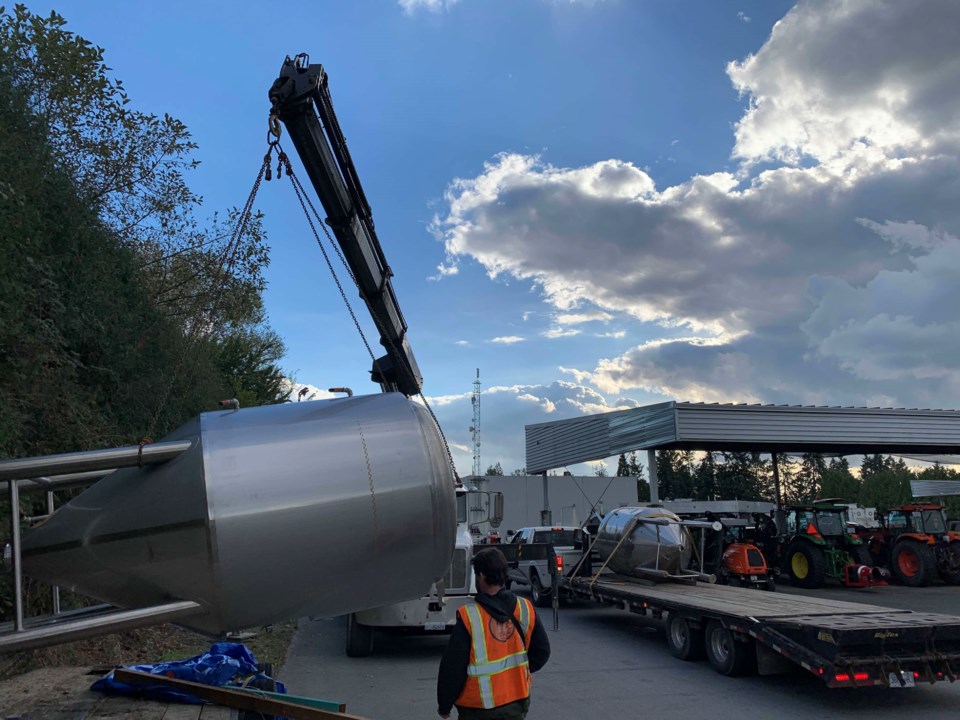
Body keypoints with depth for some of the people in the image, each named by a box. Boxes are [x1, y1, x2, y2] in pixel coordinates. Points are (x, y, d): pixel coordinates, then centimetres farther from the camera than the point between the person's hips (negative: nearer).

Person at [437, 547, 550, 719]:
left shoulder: (468, 617, -19)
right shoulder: (525, 609, -6)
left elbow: (453, 666, -14)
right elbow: (542, 651, 6)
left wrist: (444, 705, -1)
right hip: (516, 703, 4)